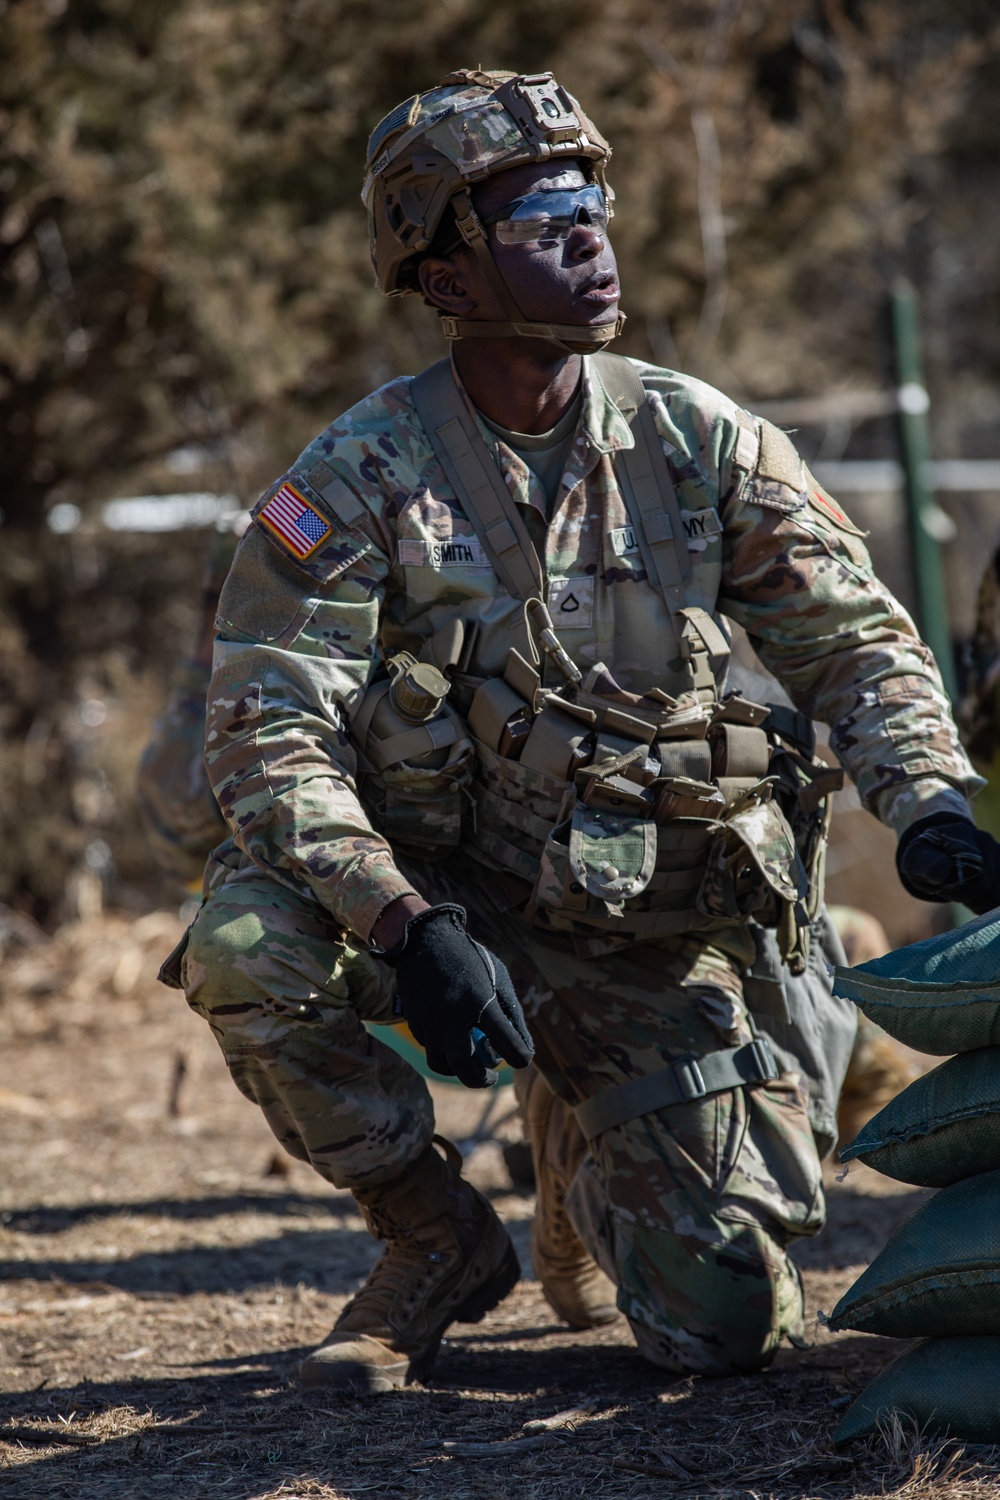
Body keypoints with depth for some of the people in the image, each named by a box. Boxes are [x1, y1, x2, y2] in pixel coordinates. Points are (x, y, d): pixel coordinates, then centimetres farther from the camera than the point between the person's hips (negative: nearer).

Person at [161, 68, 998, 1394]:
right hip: (447, 897, -1)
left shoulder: (700, 444, -5)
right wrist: (407, 926, -34)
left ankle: (606, 1194, 31)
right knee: (244, 945, -33)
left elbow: (856, 643, 0)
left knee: (729, 1326, -9)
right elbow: (272, 733, -19)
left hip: (660, 943, 1)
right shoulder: (361, 476, -12)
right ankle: (438, 1240, -7)